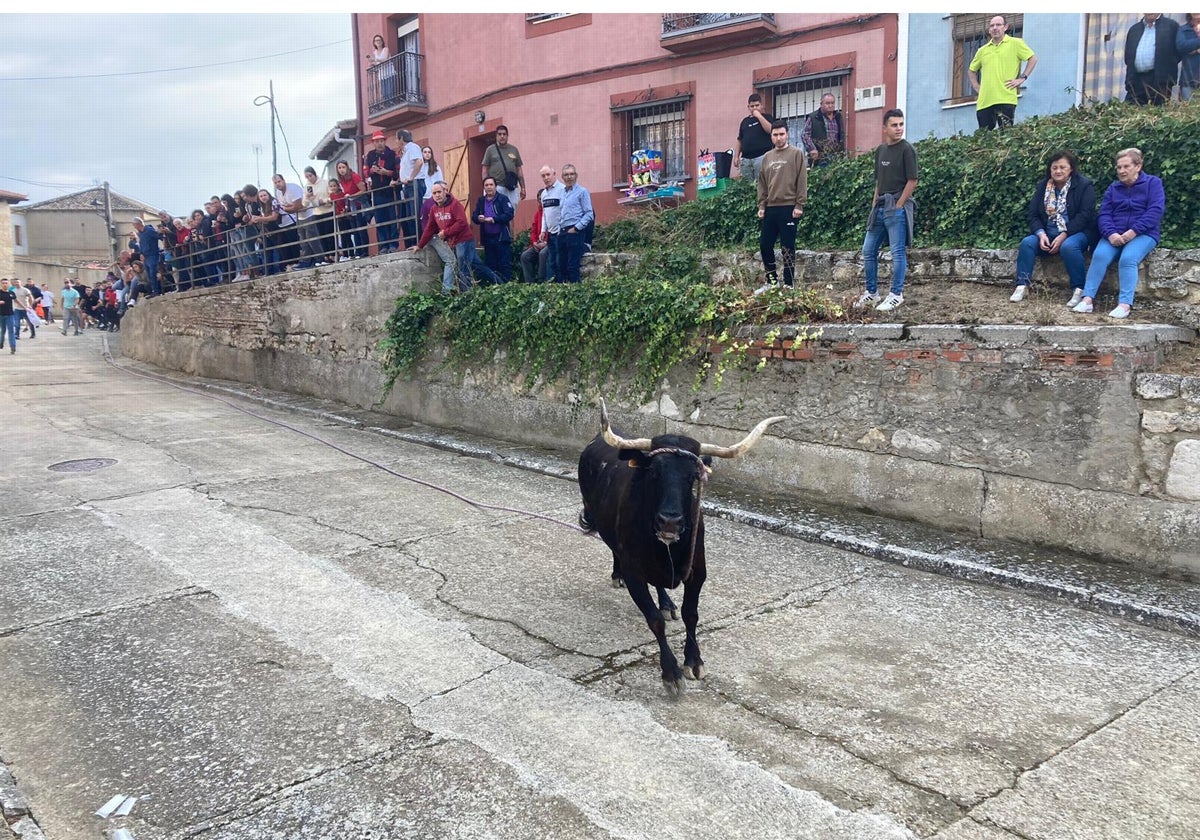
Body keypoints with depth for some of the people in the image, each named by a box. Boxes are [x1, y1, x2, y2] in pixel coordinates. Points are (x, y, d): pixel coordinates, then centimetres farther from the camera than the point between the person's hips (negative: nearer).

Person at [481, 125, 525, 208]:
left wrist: (522, 188, 10)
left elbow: (519, 170, 16)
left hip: (512, 188, 3)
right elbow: (485, 170, 6)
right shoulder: (490, 150, 8)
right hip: (497, 187, -3)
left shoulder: (514, 150, 16)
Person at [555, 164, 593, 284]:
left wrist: (576, 228, -12)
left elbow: (589, 214, -9)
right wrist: (560, 229, 10)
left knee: (572, 266, -8)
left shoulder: (582, 191, -3)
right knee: (561, 265, 7)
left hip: (575, 232, -7)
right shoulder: (562, 193, 17)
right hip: (562, 233, 7)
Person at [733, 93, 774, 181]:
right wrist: (736, 156, 11)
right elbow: (739, 140, 20)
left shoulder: (767, 117, 8)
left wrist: (759, 116, -9)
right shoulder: (745, 121, 19)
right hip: (745, 158, 5)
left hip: (761, 156, -5)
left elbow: (770, 130, -12)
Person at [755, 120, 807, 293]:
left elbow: (802, 181, -5)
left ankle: (788, 284, 4)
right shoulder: (767, 157, 15)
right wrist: (761, 205, 7)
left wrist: (799, 205, -12)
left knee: (787, 248, -2)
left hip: (789, 208, -5)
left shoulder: (796, 154, 0)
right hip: (770, 208, 6)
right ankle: (772, 280, 20)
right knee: (765, 245, 6)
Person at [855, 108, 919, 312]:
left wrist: (898, 206, -12)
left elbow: (912, 181, -10)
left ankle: (896, 295, 4)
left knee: (898, 252, -2)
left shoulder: (907, 149, -7)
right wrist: (874, 204, 12)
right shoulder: (880, 150, 13)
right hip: (879, 207, 7)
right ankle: (871, 293, 21)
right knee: (868, 251, 9)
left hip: (897, 207, -7)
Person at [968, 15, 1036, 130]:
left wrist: (1022, 78, -4)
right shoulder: (982, 50, 17)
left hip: (1005, 99, -4)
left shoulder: (1015, 43, 6)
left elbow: (1033, 59, 5)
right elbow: (972, 70, 28)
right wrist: (976, 86, 15)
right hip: (984, 101, 4)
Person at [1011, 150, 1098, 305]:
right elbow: (1032, 214, 5)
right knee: (1027, 243, -23)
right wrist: (1041, 234, -14)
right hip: (1047, 234, 5)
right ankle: (1022, 286, -23)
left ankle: (1079, 290, -26)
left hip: (1076, 233, -4)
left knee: (1068, 246, -37)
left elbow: (1085, 215, -13)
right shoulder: (1042, 186, 11)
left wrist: (1063, 236, -23)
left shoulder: (1084, 185, -3)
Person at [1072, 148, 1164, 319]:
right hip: (1115, 235, 3)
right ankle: (1087, 299, -34)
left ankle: (1125, 305, -37)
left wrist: (1133, 232, -20)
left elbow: (1155, 210, -8)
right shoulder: (1113, 188, 17)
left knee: (1128, 258, -33)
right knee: (1099, 255, -28)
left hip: (1143, 234, -3)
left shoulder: (1153, 183, 6)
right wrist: (1111, 234, -17)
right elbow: (1104, 214, 4)